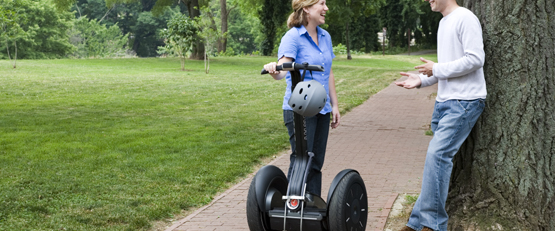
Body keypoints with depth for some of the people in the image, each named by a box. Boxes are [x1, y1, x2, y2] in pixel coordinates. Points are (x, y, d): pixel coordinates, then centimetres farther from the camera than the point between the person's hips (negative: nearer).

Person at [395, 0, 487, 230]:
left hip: (464, 101, -9)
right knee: (439, 158, 9)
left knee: (437, 154, -17)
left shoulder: (465, 18, -10)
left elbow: (475, 59, -19)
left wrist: (436, 69, -12)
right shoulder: (443, 23, 19)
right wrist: (421, 80, 8)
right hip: (444, 101, 9)